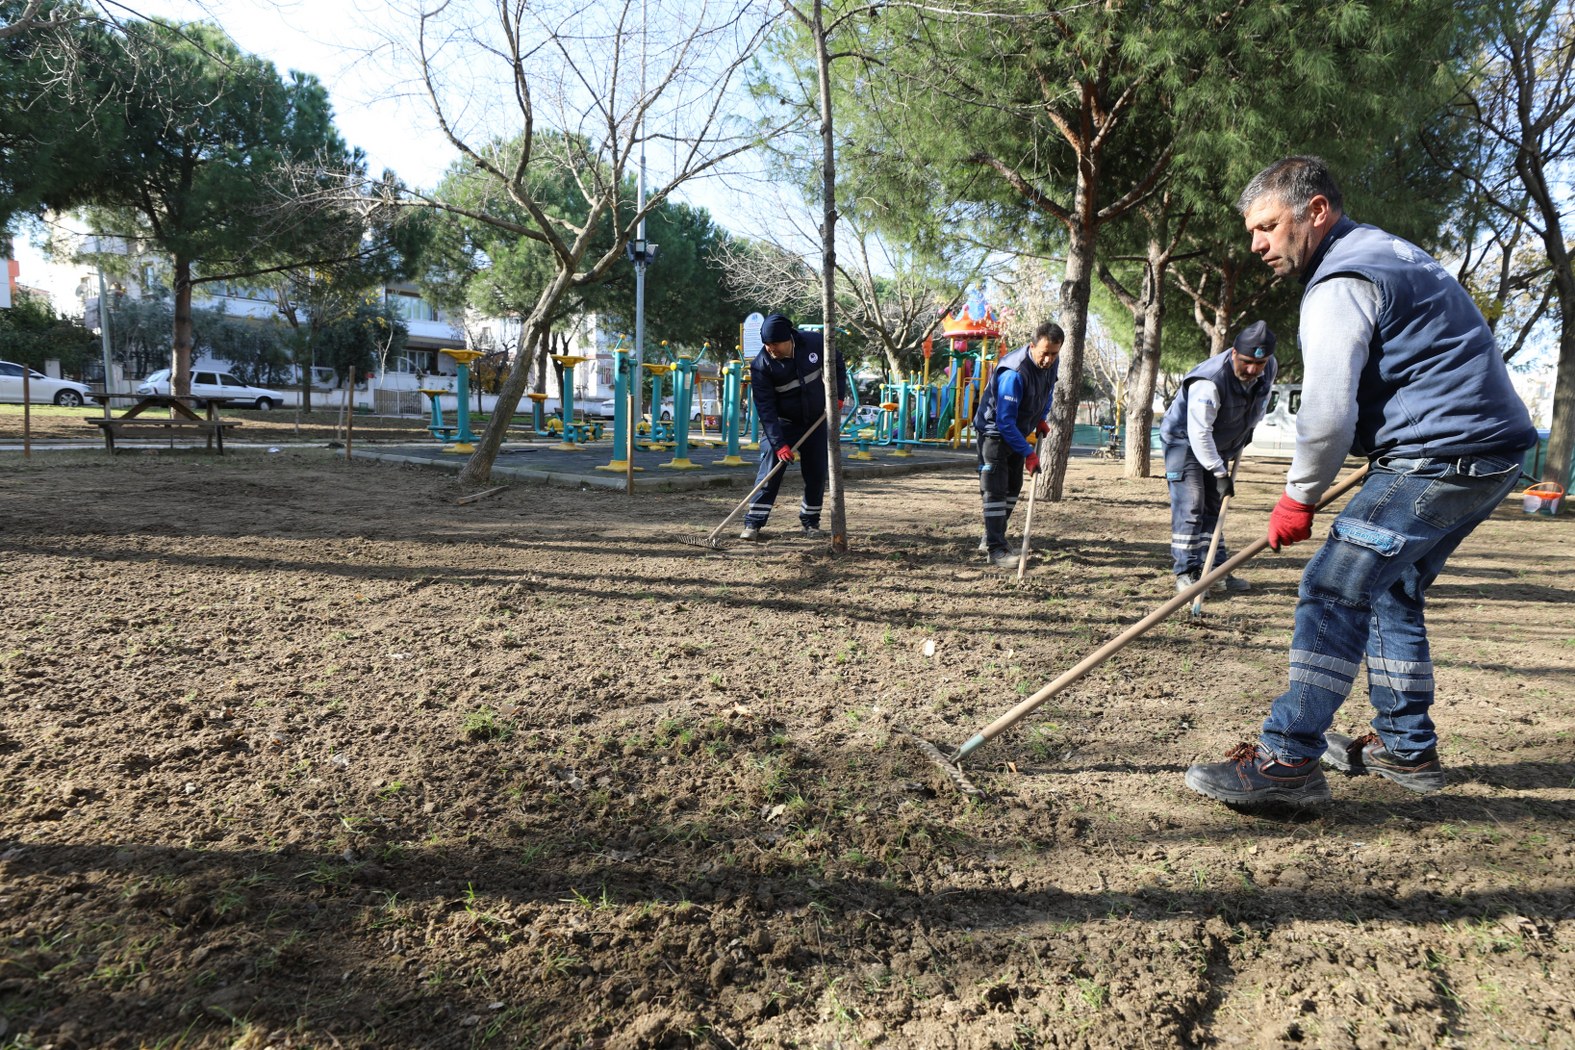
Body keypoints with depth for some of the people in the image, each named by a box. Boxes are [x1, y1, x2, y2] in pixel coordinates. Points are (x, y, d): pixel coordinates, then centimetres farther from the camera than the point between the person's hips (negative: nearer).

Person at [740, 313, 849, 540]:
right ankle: (753, 522, -6)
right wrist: (778, 443, -27)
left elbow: (837, 365, 5)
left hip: (817, 421, 2)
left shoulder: (814, 343, -15)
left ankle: (810, 521, 19)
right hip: (783, 423, -2)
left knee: (817, 473, 3)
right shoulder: (761, 365, -21)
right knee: (770, 471, -11)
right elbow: (764, 407, -21)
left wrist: (838, 395, -4)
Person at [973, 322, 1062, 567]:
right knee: (995, 490, -12)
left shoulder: (1052, 363, -7)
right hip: (994, 431, -9)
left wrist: (1041, 419, 4)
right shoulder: (1014, 373, -33)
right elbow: (1004, 421, -32)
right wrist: (1028, 454, -31)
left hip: (1018, 432, 9)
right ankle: (995, 549, -10)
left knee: (1012, 488, 14)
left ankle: (992, 538, 25)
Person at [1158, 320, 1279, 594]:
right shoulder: (1209, 382, -35)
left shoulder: (1269, 368, -12)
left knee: (1214, 507, 9)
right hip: (1184, 440, -7)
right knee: (1190, 505, -15)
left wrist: (1248, 429, 14)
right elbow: (1199, 433, -35)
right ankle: (1186, 572, -12)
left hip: (1218, 446, 7)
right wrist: (1220, 473, -33)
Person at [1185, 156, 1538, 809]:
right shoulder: (1384, 251, 21)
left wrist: (1299, 497, -5)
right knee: (1389, 590, 18)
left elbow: (1328, 413, -20)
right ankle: (1406, 748, 25)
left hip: (1440, 455, -11)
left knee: (1335, 589, -13)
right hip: (1492, 447, 11)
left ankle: (1288, 761, -15)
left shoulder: (1339, 284, -13)